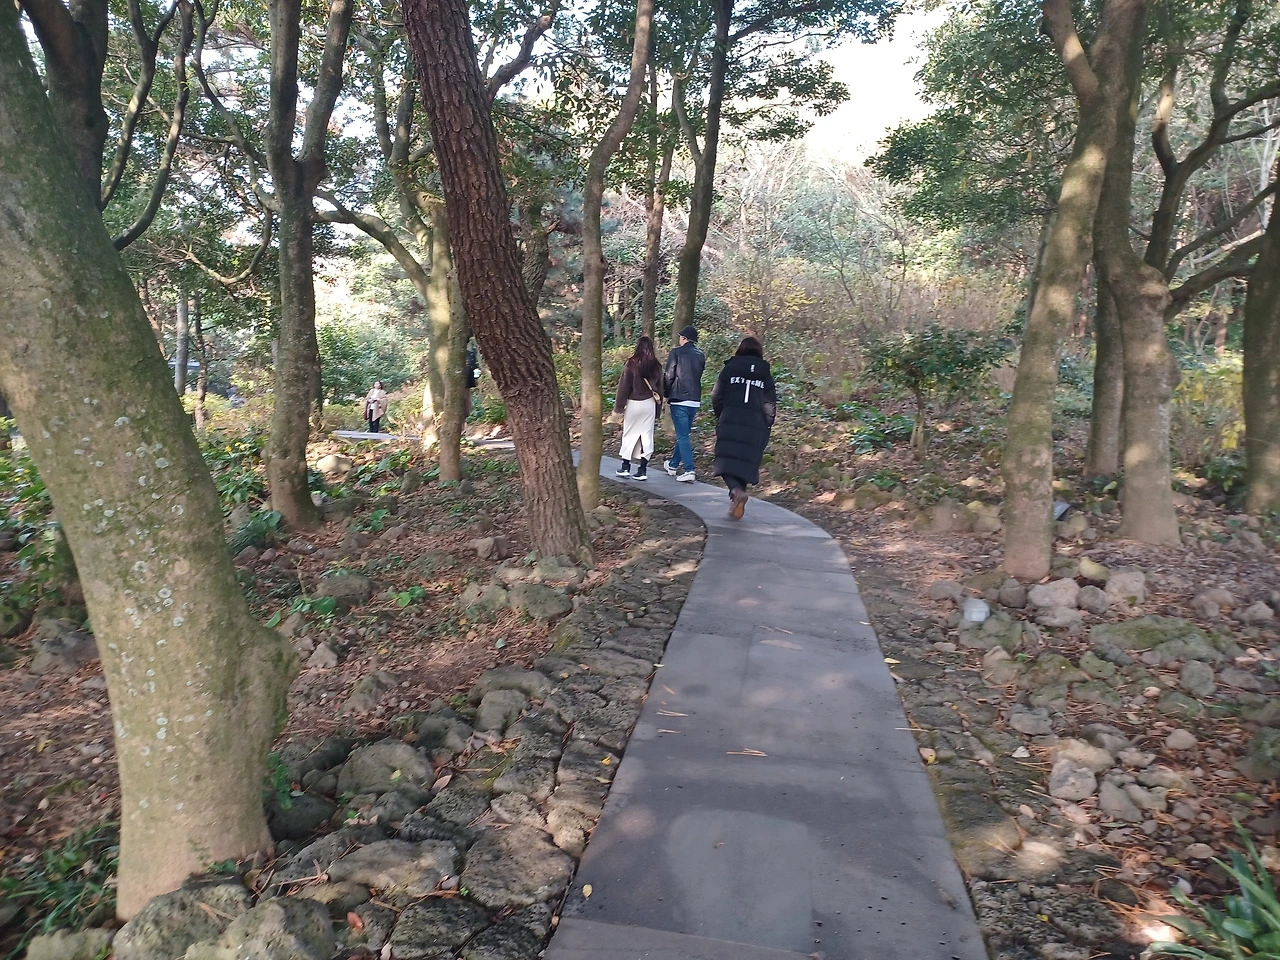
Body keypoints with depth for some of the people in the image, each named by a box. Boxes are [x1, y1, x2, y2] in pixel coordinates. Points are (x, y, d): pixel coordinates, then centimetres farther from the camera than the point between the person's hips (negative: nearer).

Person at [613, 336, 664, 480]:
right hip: (650, 404, 3)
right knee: (647, 435, 6)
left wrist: (619, 406, 1)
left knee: (629, 434, 8)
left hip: (634, 403, -3)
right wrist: (658, 411, 14)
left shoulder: (632, 364, -10)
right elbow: (660, 388, 8)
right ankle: (642, 470, 6)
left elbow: (624, 386, -7)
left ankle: (625, 467, 14)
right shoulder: (656, 366, 3)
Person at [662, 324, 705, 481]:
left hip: (679, 399, -6)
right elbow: (698, 376, 14)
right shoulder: (700, 355, 10)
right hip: (695, 400, 6)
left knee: (682, 436, -6)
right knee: (683, 434, 18)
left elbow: (669, 376, -7)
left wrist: (667, 395, 6)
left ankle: (689, 470, -15)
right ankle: (673, 464, 33)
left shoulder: (676, 353, -7)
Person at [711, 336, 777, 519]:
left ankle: (737, 490, -27)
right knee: (746, 462, 12)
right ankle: (736, 504, 12)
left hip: (730, 423, -2)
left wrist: (720, 418, 18)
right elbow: (770, 406, 4)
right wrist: (766, 428, 15)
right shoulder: (766, 375, 7)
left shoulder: (729, 369, 3)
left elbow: (716, 397, 2)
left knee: (728, 460, 0)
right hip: (756, 428, 2)